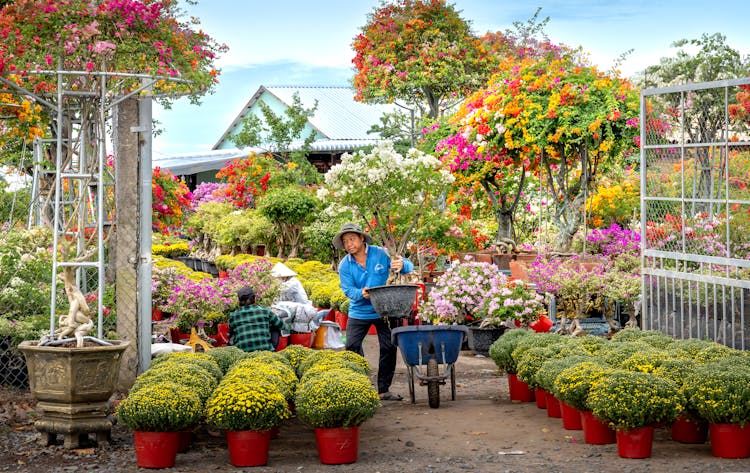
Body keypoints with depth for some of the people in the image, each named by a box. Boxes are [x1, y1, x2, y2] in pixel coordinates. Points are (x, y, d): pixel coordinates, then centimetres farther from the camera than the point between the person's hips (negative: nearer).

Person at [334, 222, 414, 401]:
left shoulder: (380, 254, -9)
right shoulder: (344, 265, -6)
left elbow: (408, 266, -9)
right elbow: (347, 289, -13)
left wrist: (402, 265, -34)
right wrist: (361, 293, -35)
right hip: (359, 312, 1)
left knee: (389, 348, -1)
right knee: (352, 347, -5)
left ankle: (384, 389, 10)